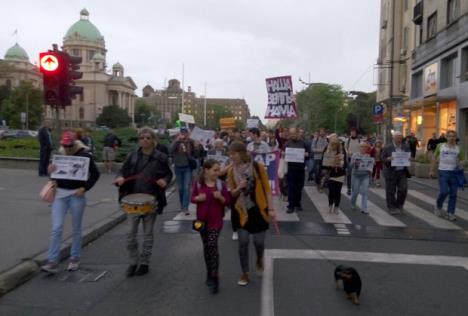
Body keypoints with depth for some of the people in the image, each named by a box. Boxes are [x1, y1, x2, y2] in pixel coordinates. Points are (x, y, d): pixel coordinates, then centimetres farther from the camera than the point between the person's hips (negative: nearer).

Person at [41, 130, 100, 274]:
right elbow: (54, 175, 12)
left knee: (76, 229, 9)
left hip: (76, 195, -2)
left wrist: (85, 188, -11)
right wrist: (50, 170, -11)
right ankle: (52, 262, 0)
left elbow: (95, 174, -1)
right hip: (60, 194, 2)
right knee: (56, 228, -5)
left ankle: (74, 259, 24)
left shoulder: (84, 155, -6)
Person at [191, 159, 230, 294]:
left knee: (212, 245, -13)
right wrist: (198, 198, -17)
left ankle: (214, 278, -4)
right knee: (206, 247, 13)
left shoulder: (221, 184, -5)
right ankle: (210, 274, 30)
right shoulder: (198, 184, -3)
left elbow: (227, 202, 0)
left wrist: (220, 198, -20)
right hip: (202, 220, 2)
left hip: (216, 220, -2)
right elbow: (192, 198, 4)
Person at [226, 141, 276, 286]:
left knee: (258, 241, 2)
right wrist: (239, 188, -19)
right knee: (243, 242, 2)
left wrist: (271, 208, -10)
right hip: (242, 211, 2)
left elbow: (266, 188, -7)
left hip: (258, 209, -2)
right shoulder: (231, 171, -4)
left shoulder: (258, 167, -13)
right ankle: (245, 274, 19)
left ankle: (259, 259, 38)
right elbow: (231, 193, 3)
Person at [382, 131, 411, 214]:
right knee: (391, 191, 3)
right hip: (391, 173, -3)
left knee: (403, 189, -3)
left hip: (402, 172, 3)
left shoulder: (405, 147, 8)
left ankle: (399, 205, 20)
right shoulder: (387, 148, -3)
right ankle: (391, 208, 16)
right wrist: (388, 159, -23)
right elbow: (383, 159, -3)